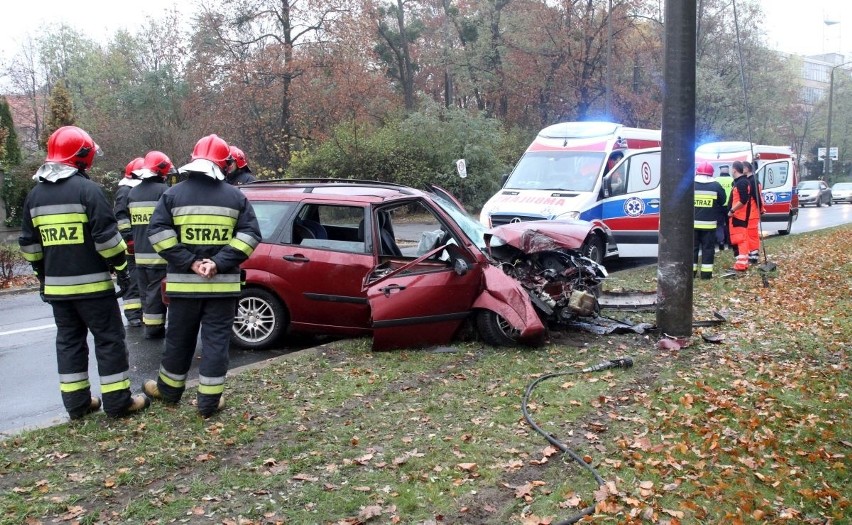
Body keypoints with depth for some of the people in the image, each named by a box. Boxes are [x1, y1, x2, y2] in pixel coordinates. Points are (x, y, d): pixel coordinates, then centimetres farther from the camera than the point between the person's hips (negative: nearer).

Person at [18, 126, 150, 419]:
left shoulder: (35, 195, 10)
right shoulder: (87, 189, -12)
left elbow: (28, 244, 15)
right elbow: (106, 236, -16)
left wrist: (42, 276, 23)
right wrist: (121, 268, -7)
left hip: (56, 285, 6)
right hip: (91, 283, -6)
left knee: (69, 341, 13)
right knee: (109, 340, 1)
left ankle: (76, 403, 17)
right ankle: (118, 402, 4)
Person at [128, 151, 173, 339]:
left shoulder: (133, 193, 12)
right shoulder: (163, 191, -11)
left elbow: (129, 222, 17)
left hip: (140, 253, 7)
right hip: (159, 253, -7)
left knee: (146, 291, 14)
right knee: (156, 292, -2)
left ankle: (150, 325, 20)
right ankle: (155, 329, 1)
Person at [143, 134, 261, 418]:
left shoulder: (173, 194, 2)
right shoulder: (236, 197, 2)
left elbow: (157, 232, -7)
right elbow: (249, 235, -6)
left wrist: (189, 263, -9)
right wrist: (219, 263, -11)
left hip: (183, 282, 1)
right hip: (223, 283, -1)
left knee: (179, 339, 15)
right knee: (216, 340, 5)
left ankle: (169, 389, 32)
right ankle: (209, 400, 7)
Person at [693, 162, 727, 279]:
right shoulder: (716, 186, -2)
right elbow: (722, 202, 5)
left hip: (693, 223, 0)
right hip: (709, 224, 0)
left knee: (692, 247, 8)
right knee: (708, 248, 6)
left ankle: (691, 272, 9)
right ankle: (706, 273, 4)